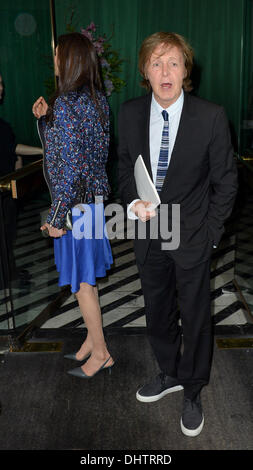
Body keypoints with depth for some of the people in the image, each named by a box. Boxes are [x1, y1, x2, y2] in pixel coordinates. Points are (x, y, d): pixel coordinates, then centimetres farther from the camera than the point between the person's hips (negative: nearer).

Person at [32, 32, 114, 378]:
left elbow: (71, 166, -23)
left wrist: (56, 217, -18)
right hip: (96, 197, 9)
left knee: (81, 281, 5)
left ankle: (100, 353, 19)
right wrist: (45, 118, 5)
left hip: (75, 203, -9)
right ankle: (92, 339, 35)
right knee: (87, 277, 20)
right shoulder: (98, 99, 8)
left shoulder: (65, 103, -20)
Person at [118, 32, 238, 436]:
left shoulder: (212, 117, -14)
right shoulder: (129, 114, -3)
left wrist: (209, 232, -9)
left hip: (192, 236, -3)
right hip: (148, 235, 4)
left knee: (196, 319, 12)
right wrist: (134, 202, -10)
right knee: (157, 315, 20)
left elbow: (225, 181, -7)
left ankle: (192, 392, 36)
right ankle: (170, 374, 46)